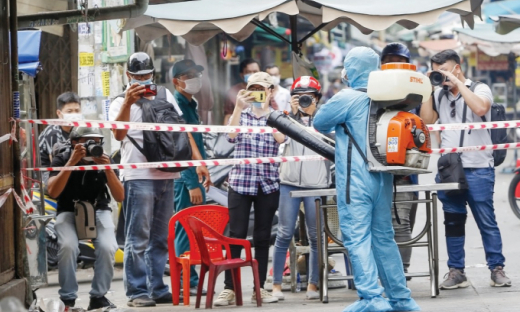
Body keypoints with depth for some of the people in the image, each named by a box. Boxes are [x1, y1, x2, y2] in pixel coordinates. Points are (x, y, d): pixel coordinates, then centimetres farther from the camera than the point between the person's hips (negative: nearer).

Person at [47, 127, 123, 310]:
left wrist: (108, 169, -28)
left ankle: (98, 296, -8)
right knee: (68, 246, -32)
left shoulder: (104, 160, -7)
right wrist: (71, 162, -34)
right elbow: (53, 192, -27)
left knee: (108, 247, -28)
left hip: (98, 211, 1)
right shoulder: (62, 160, -11)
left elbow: (120, 197, -13)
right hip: (69, 212, -1)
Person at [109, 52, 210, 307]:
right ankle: (137, 292, -4)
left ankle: (157, 289, 15)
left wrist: (198, 161, 9)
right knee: (138, 239, -6)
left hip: (167, 177, 5)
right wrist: (128, 102, -26)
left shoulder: (165, 95, 17)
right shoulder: (121, 102, 3)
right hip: (138, 178, -5)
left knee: (160, 239, 10)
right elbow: (118, 134, -15)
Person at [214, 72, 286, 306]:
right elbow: (231, 136, -11)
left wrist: (266, 109, -13)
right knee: (236, 235, -5)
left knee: (262, 238, 5)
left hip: (268, 184, 1)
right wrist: (239, 107, -17)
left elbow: (281, 138, -14)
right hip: (240, 182, -1)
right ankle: (229, 288, -4)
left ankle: (260, 288, 11)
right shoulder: (241, 114, 8)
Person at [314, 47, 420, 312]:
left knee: (357, 238, -5)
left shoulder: (346, 98, -11)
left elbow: (319, 124, 1)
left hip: (355, 181, -6)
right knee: (383, 237, 14)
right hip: (383, 179, 6)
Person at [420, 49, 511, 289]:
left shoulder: (480, 89, 0)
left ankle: (497, 269, 5)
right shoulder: (439, 95, 13)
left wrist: (458, 82, -16)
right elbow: (426, 121, 4)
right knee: (453, 222, 7)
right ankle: (456, 272, 11)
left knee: (487, 221, -2)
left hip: (477, 169, -4)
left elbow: (480, 108, -21)